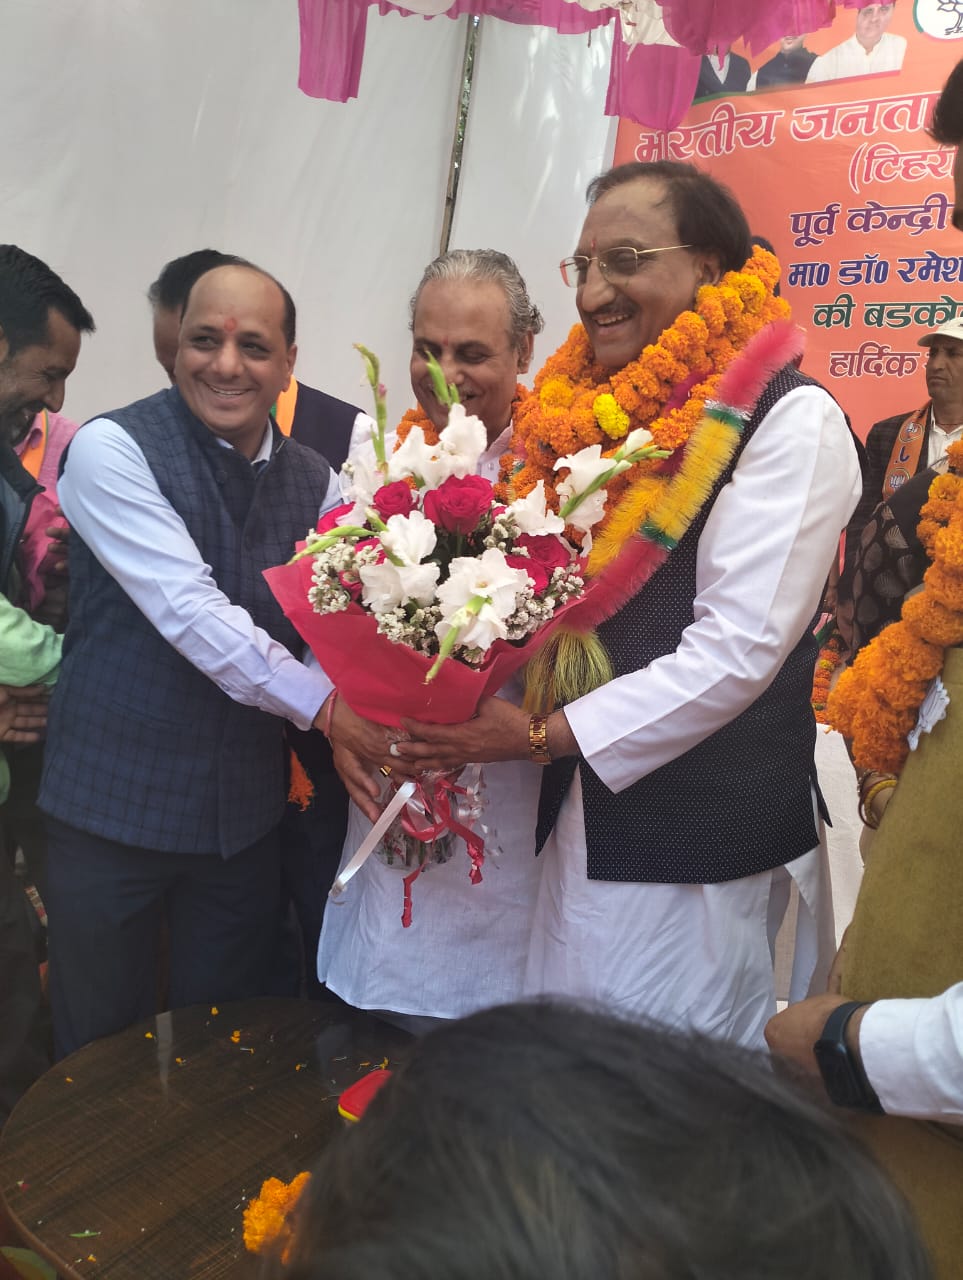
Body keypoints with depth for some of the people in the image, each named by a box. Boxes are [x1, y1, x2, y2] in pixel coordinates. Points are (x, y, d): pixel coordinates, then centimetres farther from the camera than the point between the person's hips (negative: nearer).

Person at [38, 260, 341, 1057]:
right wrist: (324, 706, -29)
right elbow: (188, 610, -23)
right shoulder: (112, 450, -13)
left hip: (249, 808, 4)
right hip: (115, 802, -3)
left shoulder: (314, 480, 3)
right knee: (105, 1055, 16)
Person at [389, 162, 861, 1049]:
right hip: (576, 828, 6)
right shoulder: (583, 413, 9)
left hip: (697, 859, -6)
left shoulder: (789, 420, -11)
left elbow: (738, 648, -19)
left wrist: (543, 735, -16)